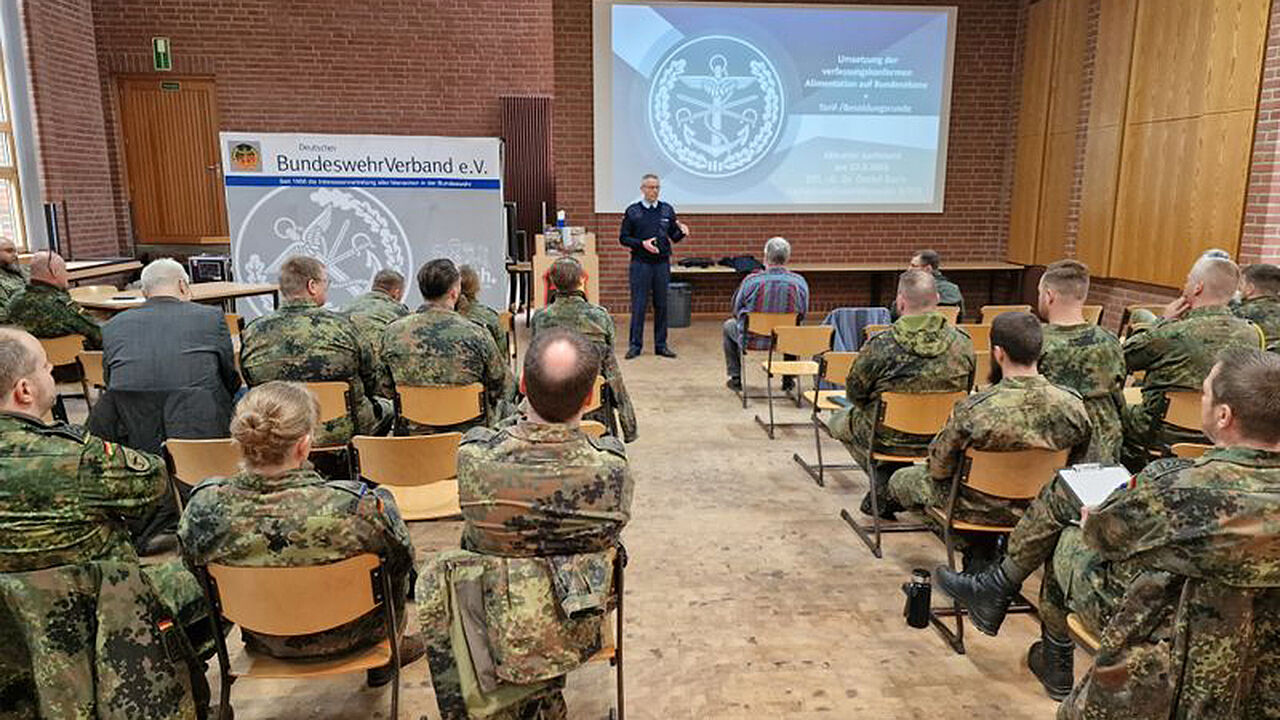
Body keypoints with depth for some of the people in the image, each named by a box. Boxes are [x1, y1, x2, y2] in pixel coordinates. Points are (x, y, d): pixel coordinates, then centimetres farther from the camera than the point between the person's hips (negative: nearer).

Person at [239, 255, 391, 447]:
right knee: (386, 406, 26)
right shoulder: (341, 326, -15)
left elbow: (251, 387, 6)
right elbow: (374, 384, -5)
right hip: (342, 432, -4)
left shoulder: (252, 333, -7)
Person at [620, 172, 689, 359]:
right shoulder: (632, 211, 1)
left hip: (662, 263, 3)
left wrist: (682, 232, -10)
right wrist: (642, 244, -14)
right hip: (640, 264, -3)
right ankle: (635, 345, 8)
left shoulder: (667, 210, 9)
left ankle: (661, 345, 14)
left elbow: (674, 237, 12)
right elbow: (623, 238, 1)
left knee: (661, 305, 6)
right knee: (638, 305, -1)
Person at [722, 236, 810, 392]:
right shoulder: (799, 282, -12)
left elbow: (737, 311, -3)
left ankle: (736, 378, 32)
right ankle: (789, 378, 39)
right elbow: (802, 315, 2)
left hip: (753, 340, -2)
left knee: (729, 325, 30)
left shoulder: (751, 280, -18)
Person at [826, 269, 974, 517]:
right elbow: (965, 393, 4)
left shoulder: (879, 346, -23)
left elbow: (853, 394, -9)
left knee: (837, 421, 24)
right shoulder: (963, 343, -12)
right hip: (942, 439, 5)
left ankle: (885, 491, 17)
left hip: (890, 440, -5)